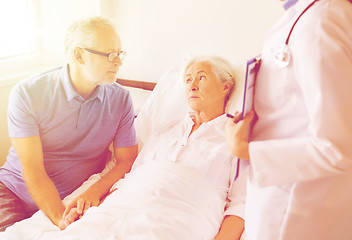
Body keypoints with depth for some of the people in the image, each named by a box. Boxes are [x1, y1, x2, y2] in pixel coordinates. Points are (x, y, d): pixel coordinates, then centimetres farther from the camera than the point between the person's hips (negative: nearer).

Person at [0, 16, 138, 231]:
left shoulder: (121, 99, -4)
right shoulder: (27, 94, -14)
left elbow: (127, 161, -2)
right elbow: (33, 172, -16)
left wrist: (94, 192, -21)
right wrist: (61, 221, -29)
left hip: (73, 200, 3)